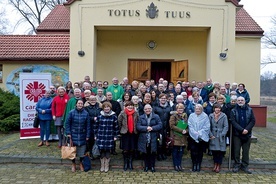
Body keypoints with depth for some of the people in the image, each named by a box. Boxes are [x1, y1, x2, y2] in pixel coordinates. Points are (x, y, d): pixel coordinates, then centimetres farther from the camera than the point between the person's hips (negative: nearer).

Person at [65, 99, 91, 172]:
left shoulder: (86, 113, -5)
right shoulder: (71, 112, -7)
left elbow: (88, 125, -1)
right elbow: (67, 123, -2)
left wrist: (87, 135, -2)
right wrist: (68, 133, -9)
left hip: (82, 135, 1)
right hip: (73, 135, -1)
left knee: (82, 151, 10)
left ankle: (81, 164, 32)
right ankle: (73, 164, 29)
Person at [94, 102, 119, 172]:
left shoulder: (114, 116, -1)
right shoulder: (99, 116, 0)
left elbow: (116, 127, 3)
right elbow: (95, 126, 7)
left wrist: (115, 136, 2)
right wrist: (95, 135, 6)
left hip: (110, 137, 0)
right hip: (101, 137, 1)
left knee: (108, 151, 6)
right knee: (102, 151, 5)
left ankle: (107, 166, 22)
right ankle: (102, 166, 22)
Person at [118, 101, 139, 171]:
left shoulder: (136, 113, -1)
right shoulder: (122, 113, -6)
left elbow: (138, 123, 5)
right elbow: (119, 122, -1)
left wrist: (136, 130, 3)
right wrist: (121, 130, 4)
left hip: (133, 133, 2)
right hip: (125, 133, -2)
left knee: (132, 149, 8)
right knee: (125, 149, 3)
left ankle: (130, 162, 25)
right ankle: (125, 163, 21)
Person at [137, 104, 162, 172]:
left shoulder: (156, 117, 4)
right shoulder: (141, 117, 6)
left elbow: (160, 125, -6)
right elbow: (138, 127, -4)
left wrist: (152, 128, -18)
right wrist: (146, 128, -18)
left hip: (153, 139, -1)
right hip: (144, 139, 1)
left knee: (153, 153, 6)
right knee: (145, 153, 9)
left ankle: (152, 166, 22)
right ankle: (146, 166, 24)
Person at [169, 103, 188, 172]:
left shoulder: (185, 116, 13)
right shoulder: (173, 116, -2)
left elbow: (188, 126, 11)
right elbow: (172, 126, -12)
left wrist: (186, 131, -11)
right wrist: (181, 130, -18)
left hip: (183, 137, 4)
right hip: (176, 137, -4)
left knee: (181, 151, 8)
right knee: (175, 151, 2)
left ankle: (179, 164, 19)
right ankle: (175, 165, 13)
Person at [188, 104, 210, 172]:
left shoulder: (205, 116, 0)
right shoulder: (191, 116, 6)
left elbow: (207, 127, -5)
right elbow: (190, 125, 0)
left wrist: (199, 133, -13)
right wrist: (195, 133, -12)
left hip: (202, 137, -1)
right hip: (193, 137, 1)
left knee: (200, 152, 6)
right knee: (193, 151, -2)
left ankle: (198, 165, 19)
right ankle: (194, 164, 12)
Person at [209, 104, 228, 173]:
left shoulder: (224, 116, -3)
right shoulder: (211, 116, 3)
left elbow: (226, 126, -5)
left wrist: (222, 135, -13)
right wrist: (211, 135, -6)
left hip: (221, 137, -2)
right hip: (213, 137, 2)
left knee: (220, 151, 2)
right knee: (214, 151, 5)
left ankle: (218, 166, 15)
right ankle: (215, 164, 20)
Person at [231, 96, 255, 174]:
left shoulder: (249, 110, 6)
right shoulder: (233, 111, 1)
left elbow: (253, 121, 0)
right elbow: (233, 122, -8)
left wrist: (247, 129, -14)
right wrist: (242, 130, -18)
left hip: (247, 134, 1)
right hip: (237, 134, -1)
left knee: (246, 151, 7)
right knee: (236, 150, 2)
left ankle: (245, 166, 18)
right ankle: (237, 165, 13)